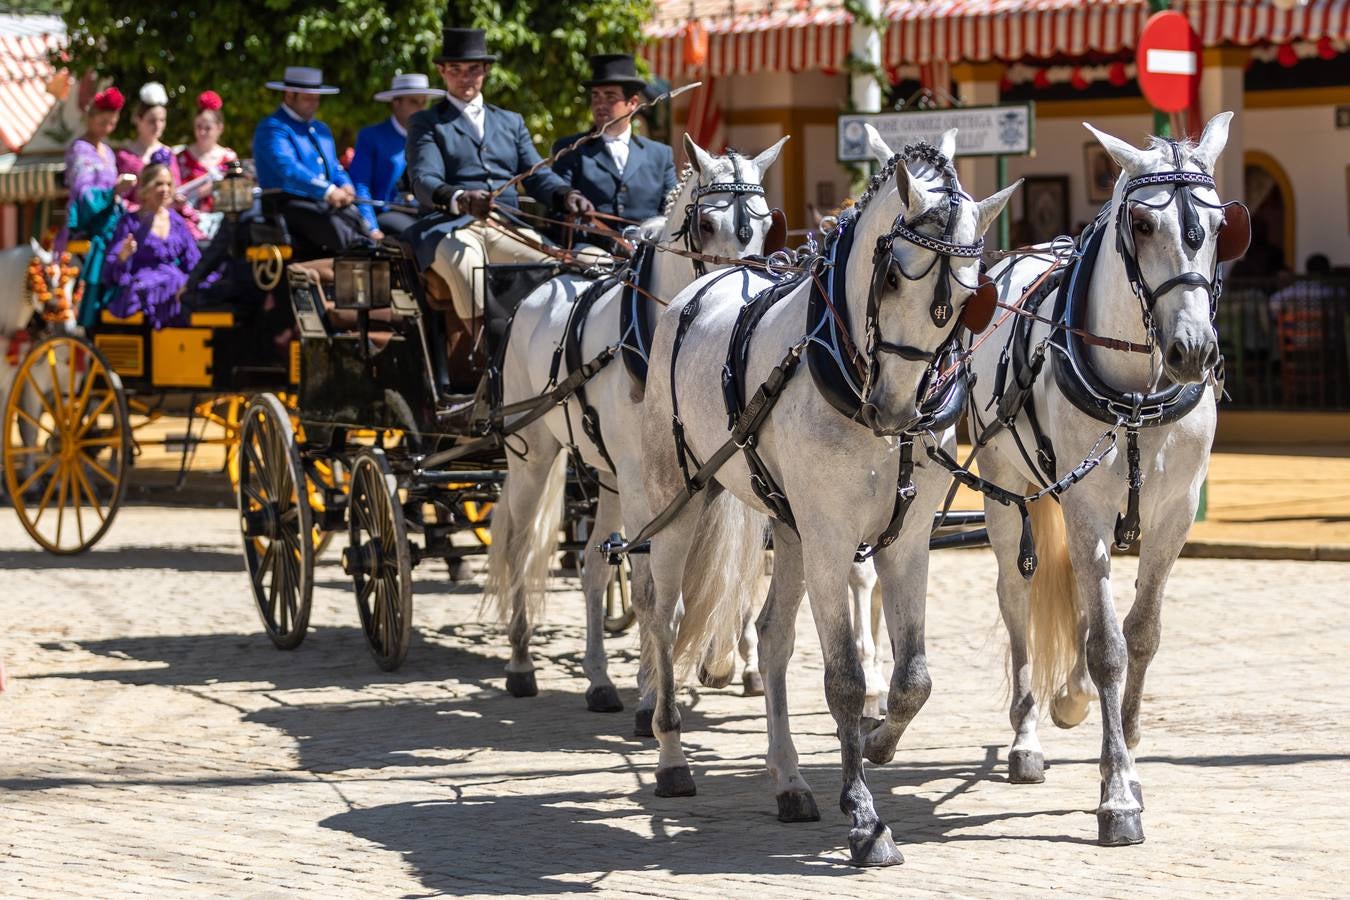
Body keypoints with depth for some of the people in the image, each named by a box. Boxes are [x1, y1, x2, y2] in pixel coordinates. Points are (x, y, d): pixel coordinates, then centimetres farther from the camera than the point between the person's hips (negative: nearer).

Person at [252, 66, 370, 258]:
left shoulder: (321, 130, 26)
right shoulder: (272, 129, -3)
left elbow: (336, 169, 25)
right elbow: (288, 168, -19)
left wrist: (345, 187, -2)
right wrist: (327, 191, -30)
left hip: (325, 203, 7)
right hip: (287, 203, -7)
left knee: (356, 218, -24)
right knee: (331, 224, -34)